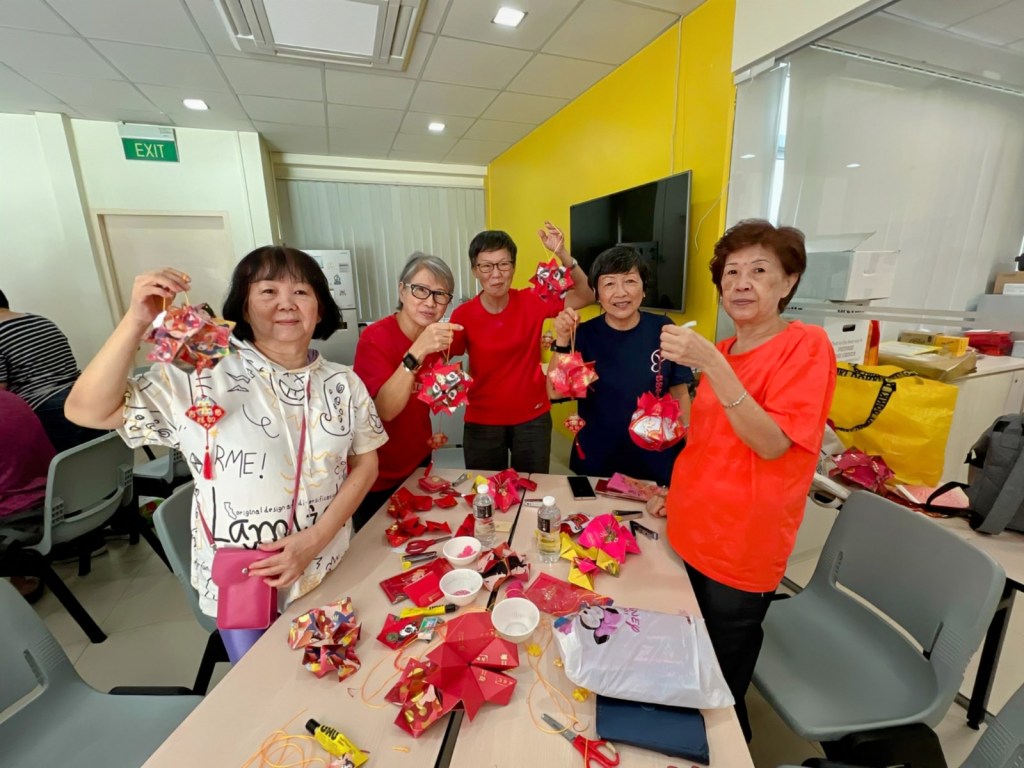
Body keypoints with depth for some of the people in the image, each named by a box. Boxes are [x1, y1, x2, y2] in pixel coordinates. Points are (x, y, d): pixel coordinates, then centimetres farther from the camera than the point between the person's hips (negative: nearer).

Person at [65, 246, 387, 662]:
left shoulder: (344, 384, -6)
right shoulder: (202, 377, -15)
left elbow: (366, 465, -3)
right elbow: (86, 411, -17)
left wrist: (315, 539, -14)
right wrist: (136, 321, -30)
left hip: (328, 572, 3)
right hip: (240, 583, -2)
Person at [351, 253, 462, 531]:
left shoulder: (437, 337, -4)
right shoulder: (375, 338, -22)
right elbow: (386, 410, -34)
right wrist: (417, 352, -43)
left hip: (418, 461, 6)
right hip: (376, 476, -5)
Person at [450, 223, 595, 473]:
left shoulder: (533, 302, -8)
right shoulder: (463, 315, -11)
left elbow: (585, 296, -12)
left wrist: (562, 254, -24)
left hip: (532, 417, 1)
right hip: (482, 421, 0)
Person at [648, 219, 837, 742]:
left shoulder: (805, 345, -13)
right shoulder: (721, 351, 6)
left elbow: (771, 443, -24)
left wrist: (711, 364, -31)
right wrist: (677, 491, 9)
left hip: (742, 550, -6)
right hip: (690, 534, 6)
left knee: (721, 688, 14)